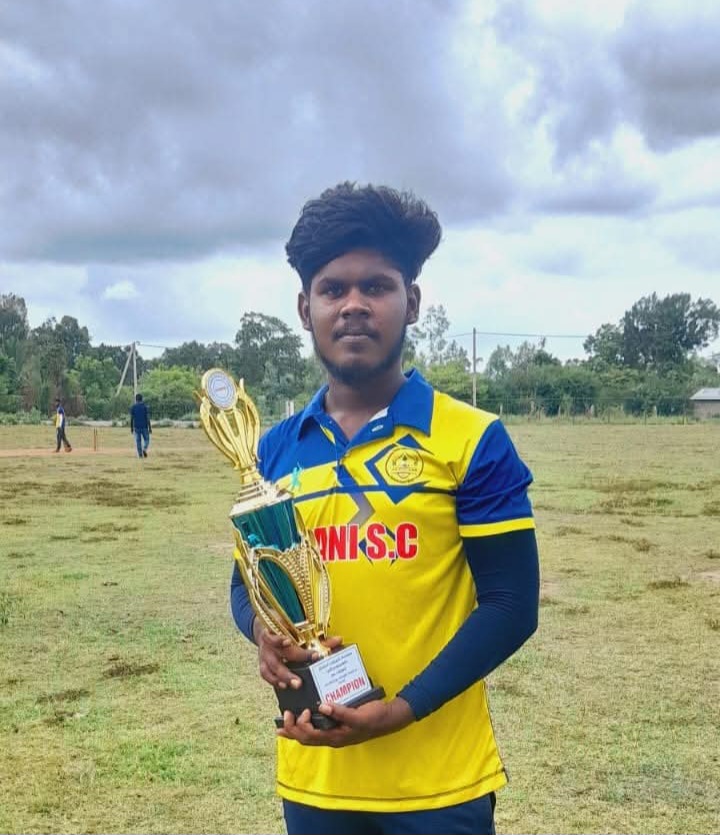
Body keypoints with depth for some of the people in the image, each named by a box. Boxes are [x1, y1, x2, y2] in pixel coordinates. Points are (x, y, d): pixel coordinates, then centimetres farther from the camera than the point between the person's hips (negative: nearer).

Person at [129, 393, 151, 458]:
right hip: (144, 426, -1)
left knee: (138, 440, 8)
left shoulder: (133, 407, -1)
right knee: (146, 439, 11)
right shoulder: (145, 406, -4)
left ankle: (140, 455, 1)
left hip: (136, 426, 1)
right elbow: (148, 417, -8)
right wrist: (150, 427, -6)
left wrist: (131, 427, 6)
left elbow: (131, 418, -2)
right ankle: (144, 449, -15)